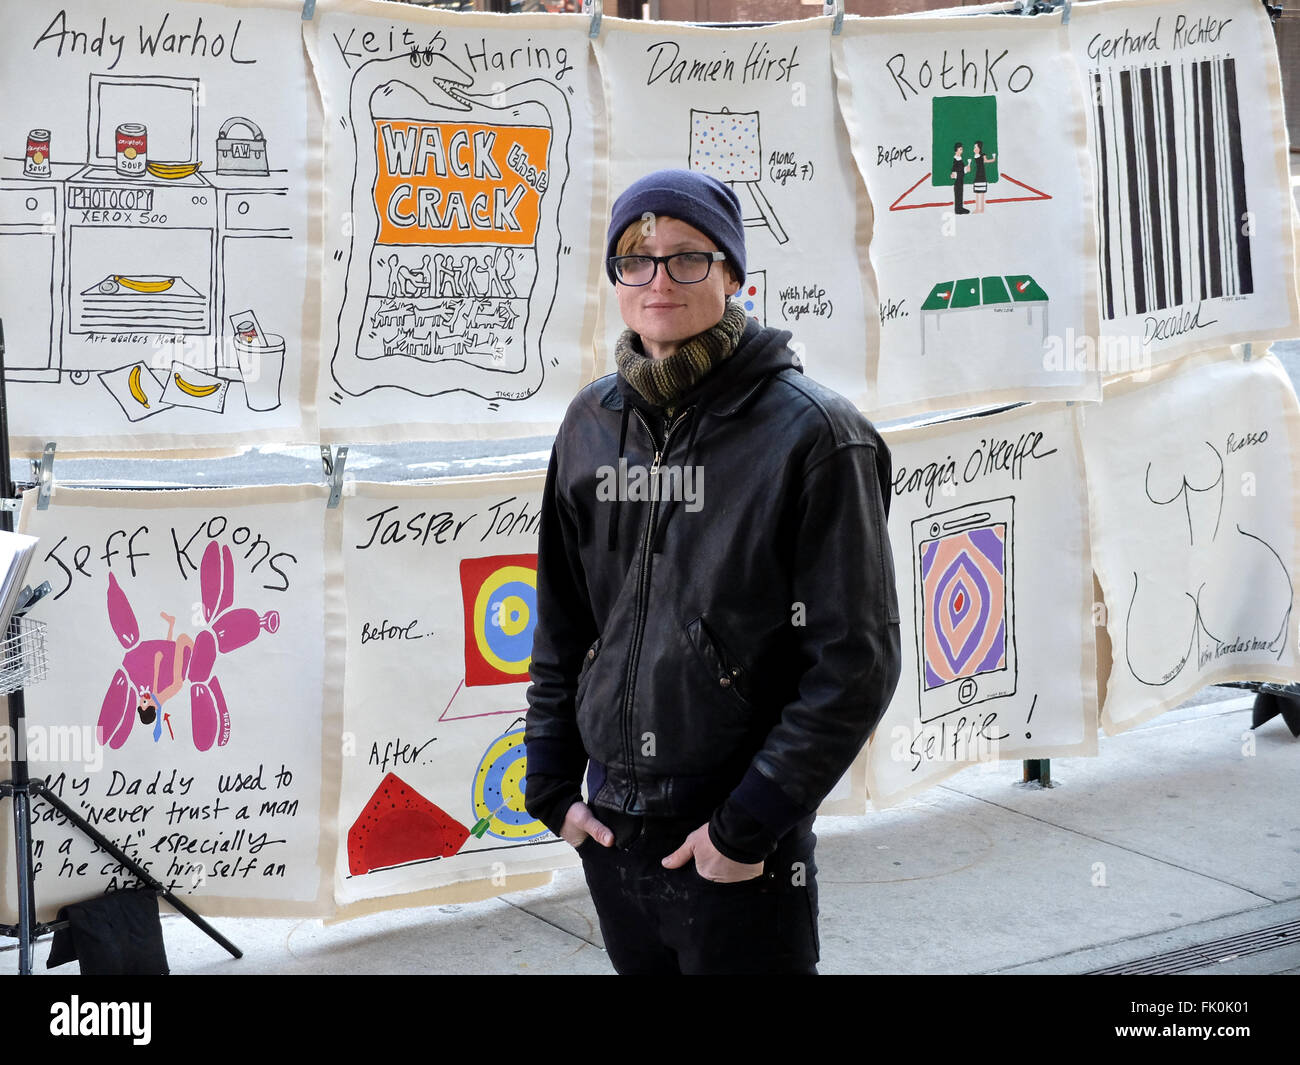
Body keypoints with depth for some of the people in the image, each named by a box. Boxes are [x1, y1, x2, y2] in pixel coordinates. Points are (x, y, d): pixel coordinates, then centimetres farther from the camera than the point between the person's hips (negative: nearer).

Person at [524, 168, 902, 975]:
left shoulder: (810, 432, -11)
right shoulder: (593, 422, 6)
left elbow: (855, 664, -13)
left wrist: (748, 824, -15)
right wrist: (552, 785, 8)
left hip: (741, 849, -5)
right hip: (608, 829, 5)